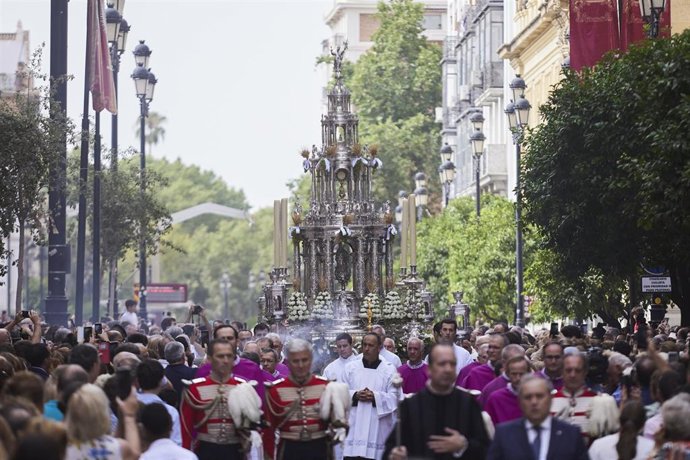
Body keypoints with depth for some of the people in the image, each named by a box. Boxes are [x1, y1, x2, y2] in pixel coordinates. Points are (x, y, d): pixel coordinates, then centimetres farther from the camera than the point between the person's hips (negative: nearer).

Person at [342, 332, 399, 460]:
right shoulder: (350, 367, 11)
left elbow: (394, 397, 0)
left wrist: (375, 397, -15)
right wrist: (355, 395, -11)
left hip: (377, 426, -1)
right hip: (353, 425, 1)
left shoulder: (389, 370, 5)